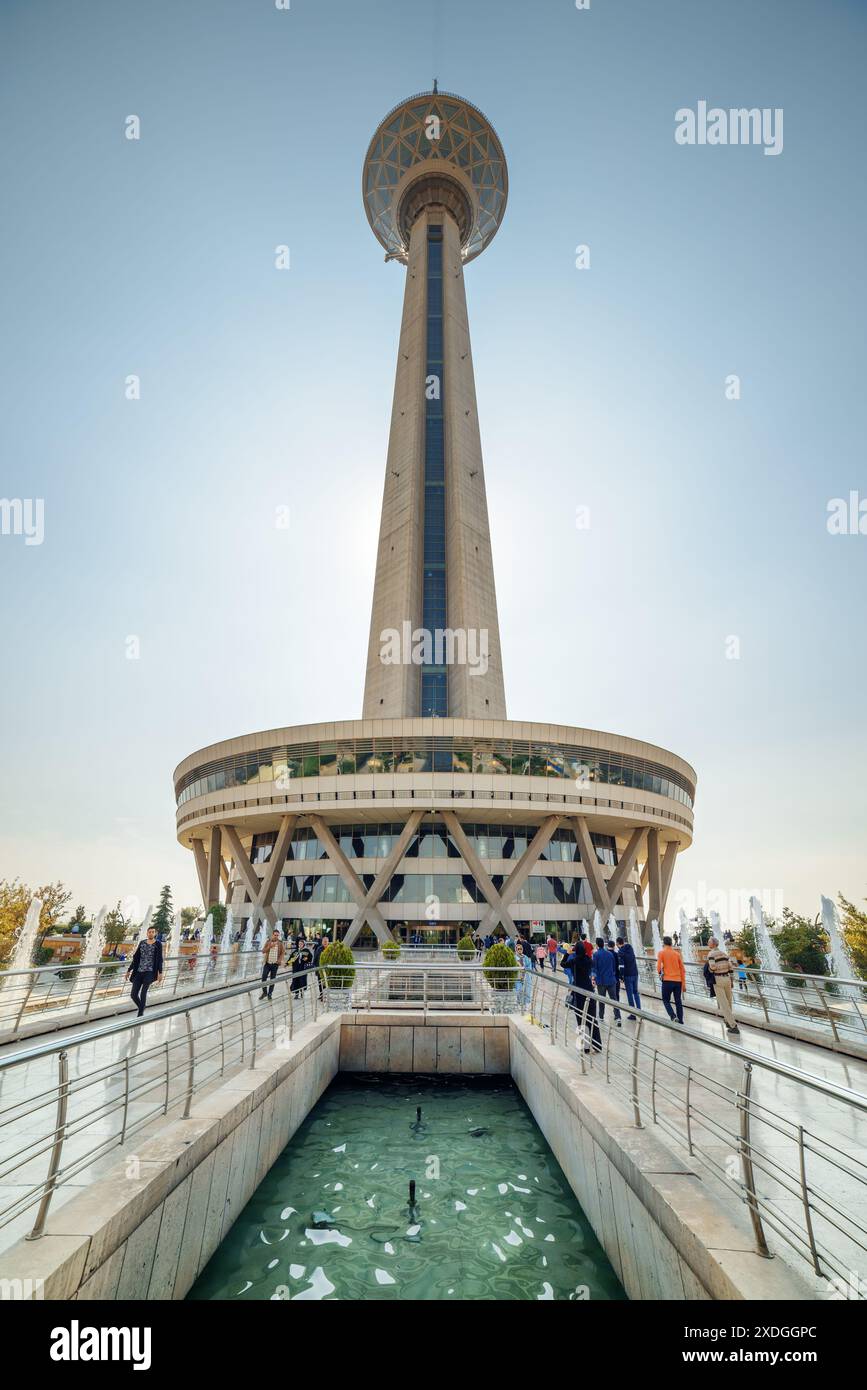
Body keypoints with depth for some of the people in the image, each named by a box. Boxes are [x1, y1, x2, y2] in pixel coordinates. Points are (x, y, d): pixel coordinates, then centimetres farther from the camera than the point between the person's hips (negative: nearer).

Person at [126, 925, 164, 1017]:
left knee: (143, 993, -17)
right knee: (133, 994, 1)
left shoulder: (158, 944, -1)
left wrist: (160, 973, -10)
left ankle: (140, 1015, -6)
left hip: (150, 972, -5)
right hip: (139, 972, 5)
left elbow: (160, 959, -4)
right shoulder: (142, 943, 11)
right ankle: (142, 1009, 27)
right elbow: (135, 958, 14)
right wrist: (129, 970, 10)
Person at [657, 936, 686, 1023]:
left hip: (667, 980, -4)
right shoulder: (677, 954, 9)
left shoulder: (662, 953, -2)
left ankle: (673, 1016, -10)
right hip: (678, 981, 4)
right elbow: (683, 970, 8)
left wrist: (660, 974, 10)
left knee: (666, 1000, 10)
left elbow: (658, 967, -11)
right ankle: (680, 1021, 11)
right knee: (678, 1002, 12)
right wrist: (684, 984, 13)